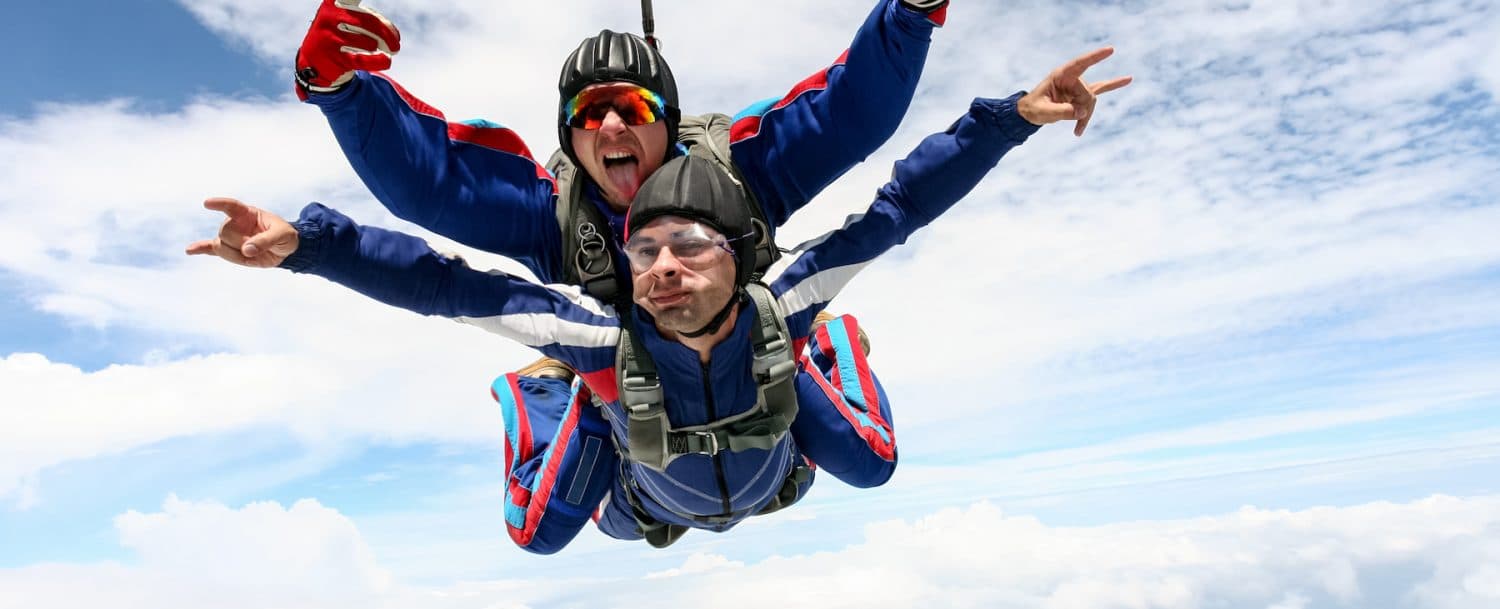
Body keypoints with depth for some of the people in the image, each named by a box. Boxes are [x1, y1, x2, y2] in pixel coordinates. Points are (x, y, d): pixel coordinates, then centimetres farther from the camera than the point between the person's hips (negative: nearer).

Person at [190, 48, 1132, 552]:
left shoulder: (776, 307, -43)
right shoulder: (608, 337, -45)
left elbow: (898, 208, -41)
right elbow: (443, 286, -44)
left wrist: (1013, 115, -45)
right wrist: (307, 240, -54)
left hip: (774, 479, 1)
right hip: (648, 508, -1)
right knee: (536, 536, 10)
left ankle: (820, 352, 38)